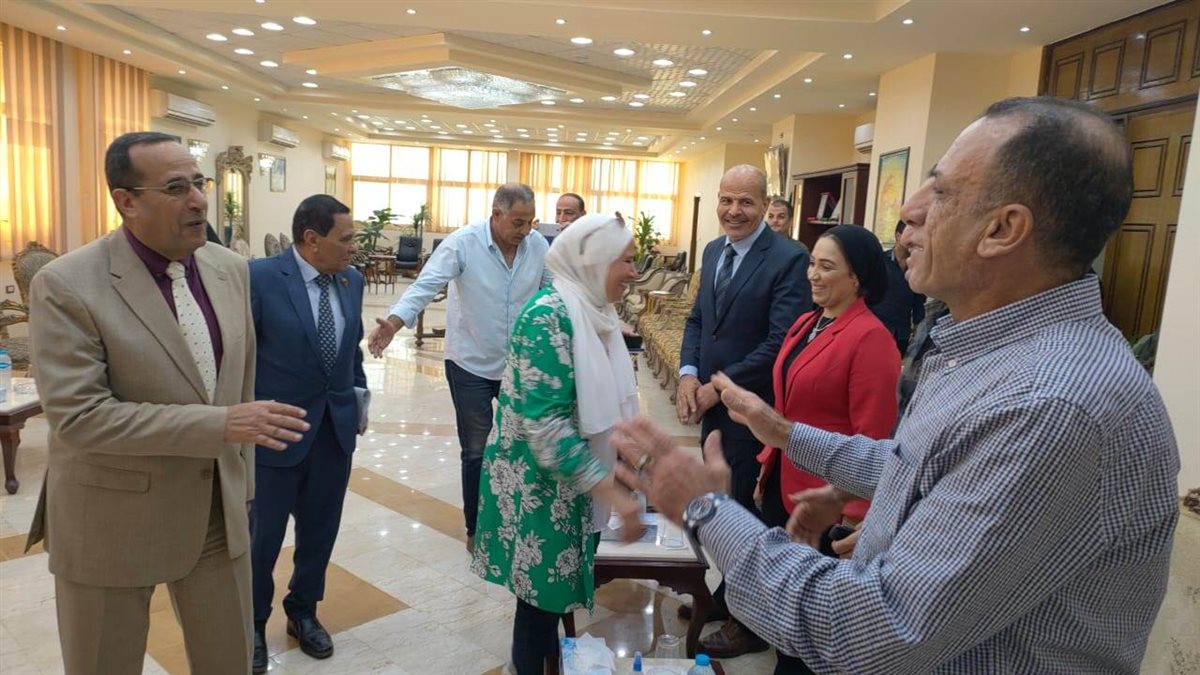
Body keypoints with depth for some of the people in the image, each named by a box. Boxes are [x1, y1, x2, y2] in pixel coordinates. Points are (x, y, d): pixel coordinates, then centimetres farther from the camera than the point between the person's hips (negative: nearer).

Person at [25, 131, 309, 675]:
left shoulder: (230, 269, 1)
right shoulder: (66, 285, -16)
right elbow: (78, 416, -22)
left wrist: (242, 481, 12)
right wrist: (220, 425, -27)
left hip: (218, 513, 5)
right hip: (112, 522, -4)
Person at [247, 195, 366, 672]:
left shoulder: (351, 280, 2)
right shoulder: (259, 277, -16)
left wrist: (358, 390, 7)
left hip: (336, 427, 5)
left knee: (320, 528, 17)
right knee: (262, 534, 12)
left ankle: (303, 612, 40)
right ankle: (253, 623, 36)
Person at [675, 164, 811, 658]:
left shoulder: (788, 259, -16)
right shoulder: (714, 251, 8)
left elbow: (781, 342, -21)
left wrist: (719, 386, -16)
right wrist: (688, 374, -5)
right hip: (710, 404, 7)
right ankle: (725, 596, 39)